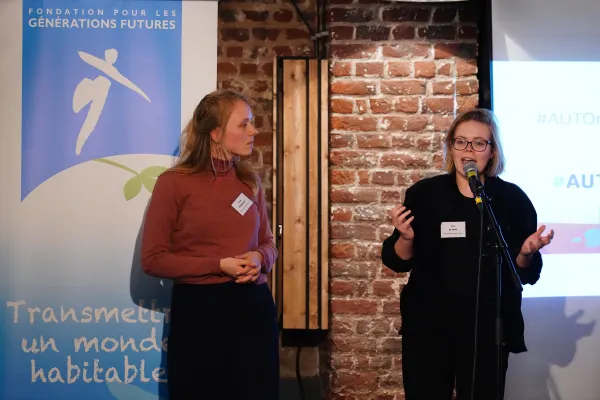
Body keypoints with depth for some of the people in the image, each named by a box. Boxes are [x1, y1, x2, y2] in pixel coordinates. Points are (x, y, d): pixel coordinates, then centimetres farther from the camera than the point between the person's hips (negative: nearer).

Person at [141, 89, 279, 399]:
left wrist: (259, 258, -8)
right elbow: (153, 258, -8)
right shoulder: (174, 182, -8)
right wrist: (218, 265, -16)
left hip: (253, 305, 4)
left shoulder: (249, 181, 7)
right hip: (198, 309, -4)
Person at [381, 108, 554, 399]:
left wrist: (526, 253, -18)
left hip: (489, 328, 0)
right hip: (428, 326, 0)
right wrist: (406, 237, -19)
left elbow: (527, 275, 2)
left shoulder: (512, 199, -2)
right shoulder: (424, 193, -3)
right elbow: (399, 262, 0)